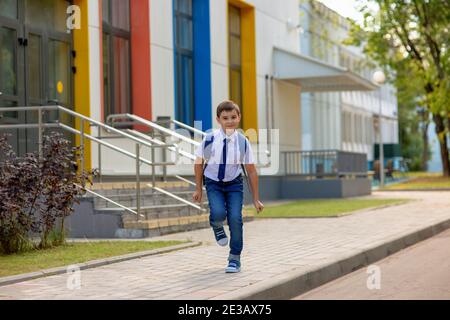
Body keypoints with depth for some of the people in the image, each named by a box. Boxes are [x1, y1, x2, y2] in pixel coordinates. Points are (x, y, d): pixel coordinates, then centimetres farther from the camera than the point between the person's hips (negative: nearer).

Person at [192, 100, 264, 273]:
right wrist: (198, 189, 7)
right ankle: (217, 227, 16)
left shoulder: (243, 142, -10)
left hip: (234, 183, 1)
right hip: (213, 183, -1)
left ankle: (235, 259, 8)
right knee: (218, 213, -24)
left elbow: (251, 171, -3)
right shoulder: (209, 139, -13)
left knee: (235, 219, -11)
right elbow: (199, 163, 2)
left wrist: (256, 199, 0)